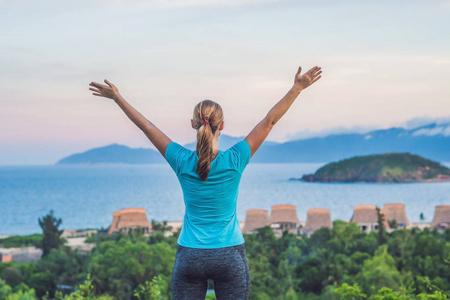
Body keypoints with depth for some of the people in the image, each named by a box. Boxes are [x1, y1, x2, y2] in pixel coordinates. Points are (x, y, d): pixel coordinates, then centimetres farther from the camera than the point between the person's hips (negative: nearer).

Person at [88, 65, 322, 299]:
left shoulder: (183, 162, -7)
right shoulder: (234, 161, -10)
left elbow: (146, 126, 3)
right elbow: (269, 120, -5)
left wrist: (116, 97, 13)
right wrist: (297, 88, 2)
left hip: (189, 256, 1)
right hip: (230, 257, -1)